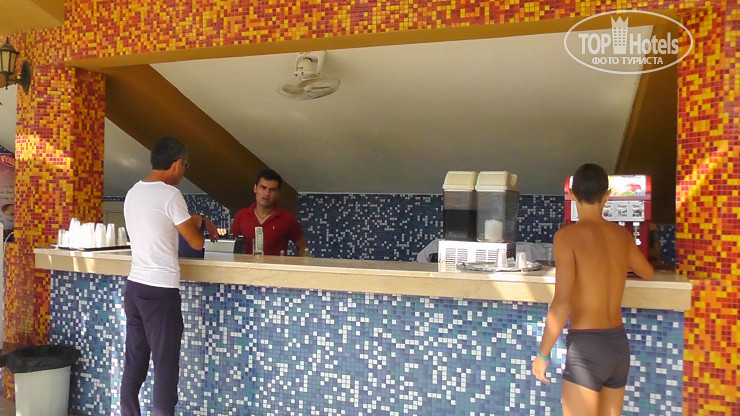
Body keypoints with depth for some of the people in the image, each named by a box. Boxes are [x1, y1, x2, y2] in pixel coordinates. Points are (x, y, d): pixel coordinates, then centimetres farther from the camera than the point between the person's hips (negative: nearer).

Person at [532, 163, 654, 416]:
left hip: (587, 346, -7)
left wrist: (543, 354, -10)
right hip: (619, 343, 7)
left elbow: (562, 303, -19)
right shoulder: (622, 235, 6)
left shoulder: (568, 235, -13)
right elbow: (648, 273, 27)